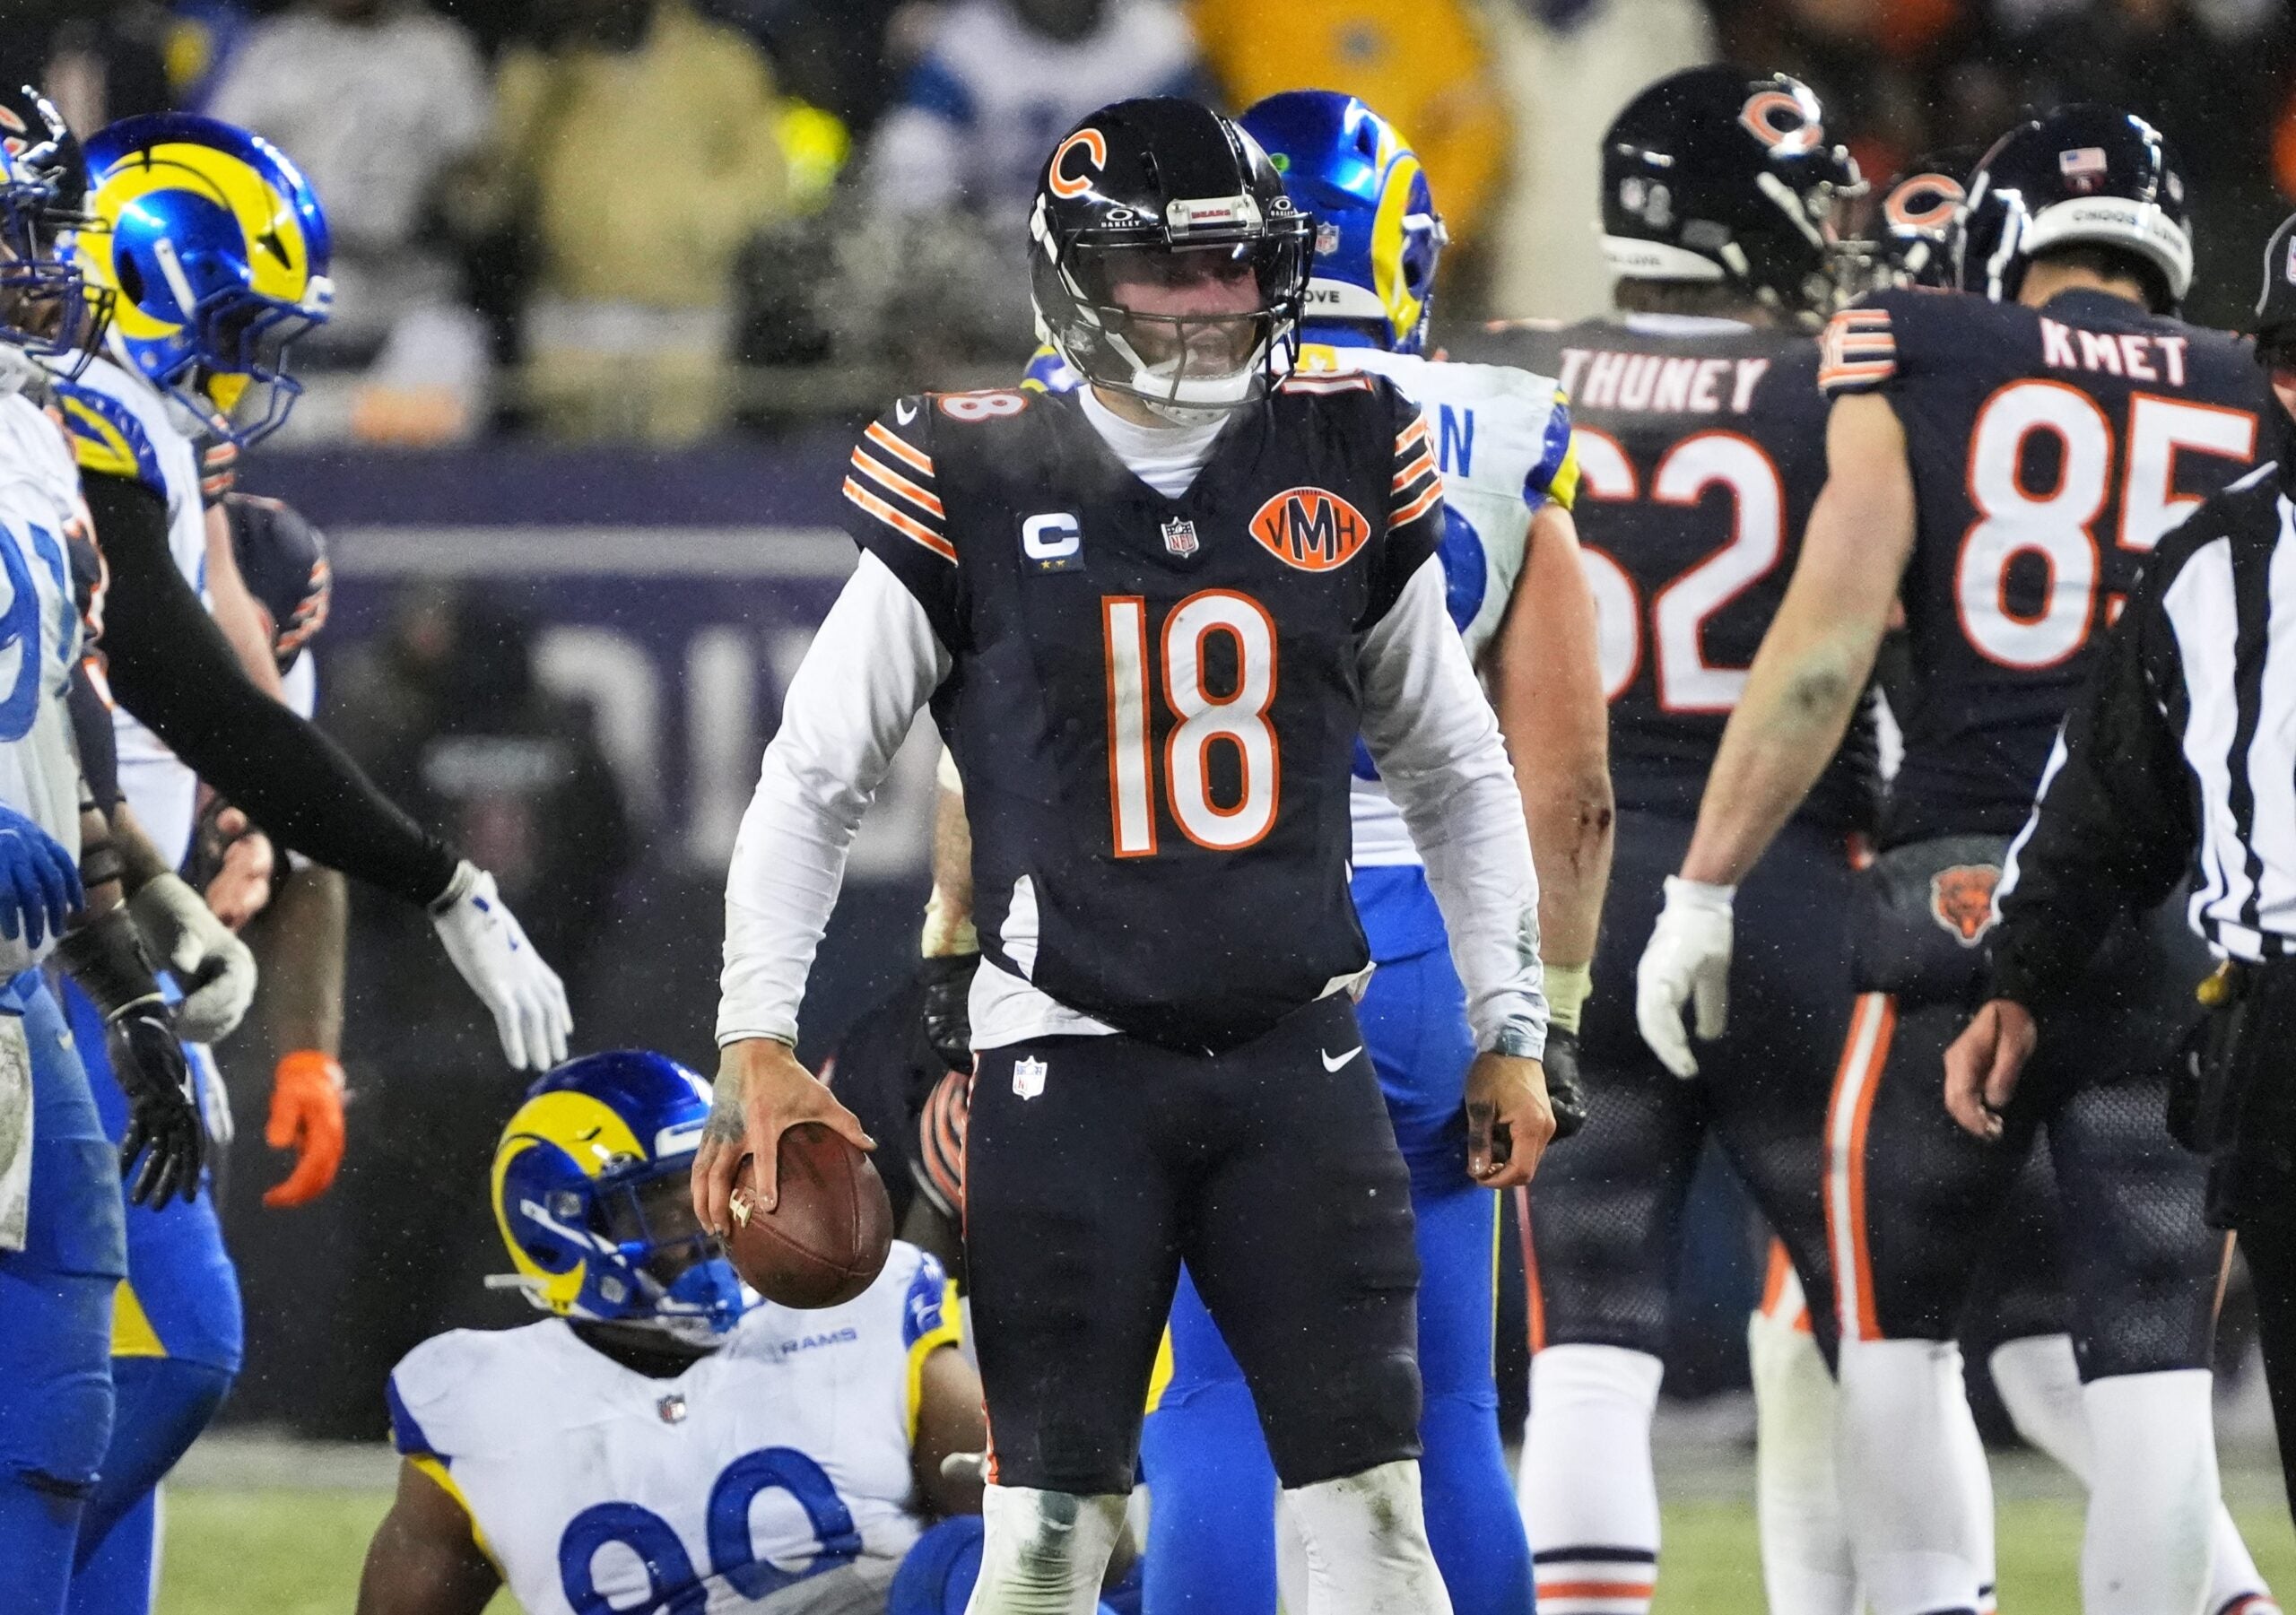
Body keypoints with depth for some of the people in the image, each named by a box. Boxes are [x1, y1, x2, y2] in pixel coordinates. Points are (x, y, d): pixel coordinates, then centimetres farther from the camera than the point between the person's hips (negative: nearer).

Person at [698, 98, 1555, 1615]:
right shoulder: (975, 491, -3)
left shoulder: (1348, 470, 5)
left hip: (1297, 1061, 2)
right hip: (1071, 1066, -2)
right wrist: (756, 1039, -4)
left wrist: (1510, 1030, 13)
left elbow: (1458, 775, 16)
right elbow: (814, 779, 4)